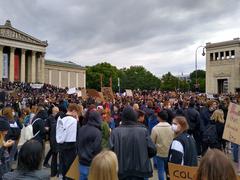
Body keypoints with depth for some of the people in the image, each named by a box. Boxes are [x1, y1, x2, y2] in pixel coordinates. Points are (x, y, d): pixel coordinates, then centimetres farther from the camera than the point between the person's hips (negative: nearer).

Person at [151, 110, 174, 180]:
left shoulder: (155, 128, -18)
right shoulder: (171, 128, -7)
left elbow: (152, 141, -9)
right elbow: (173, 140, 3)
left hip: (159, 153, -3)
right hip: (169, 153, 4)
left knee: (160, 170, 9)